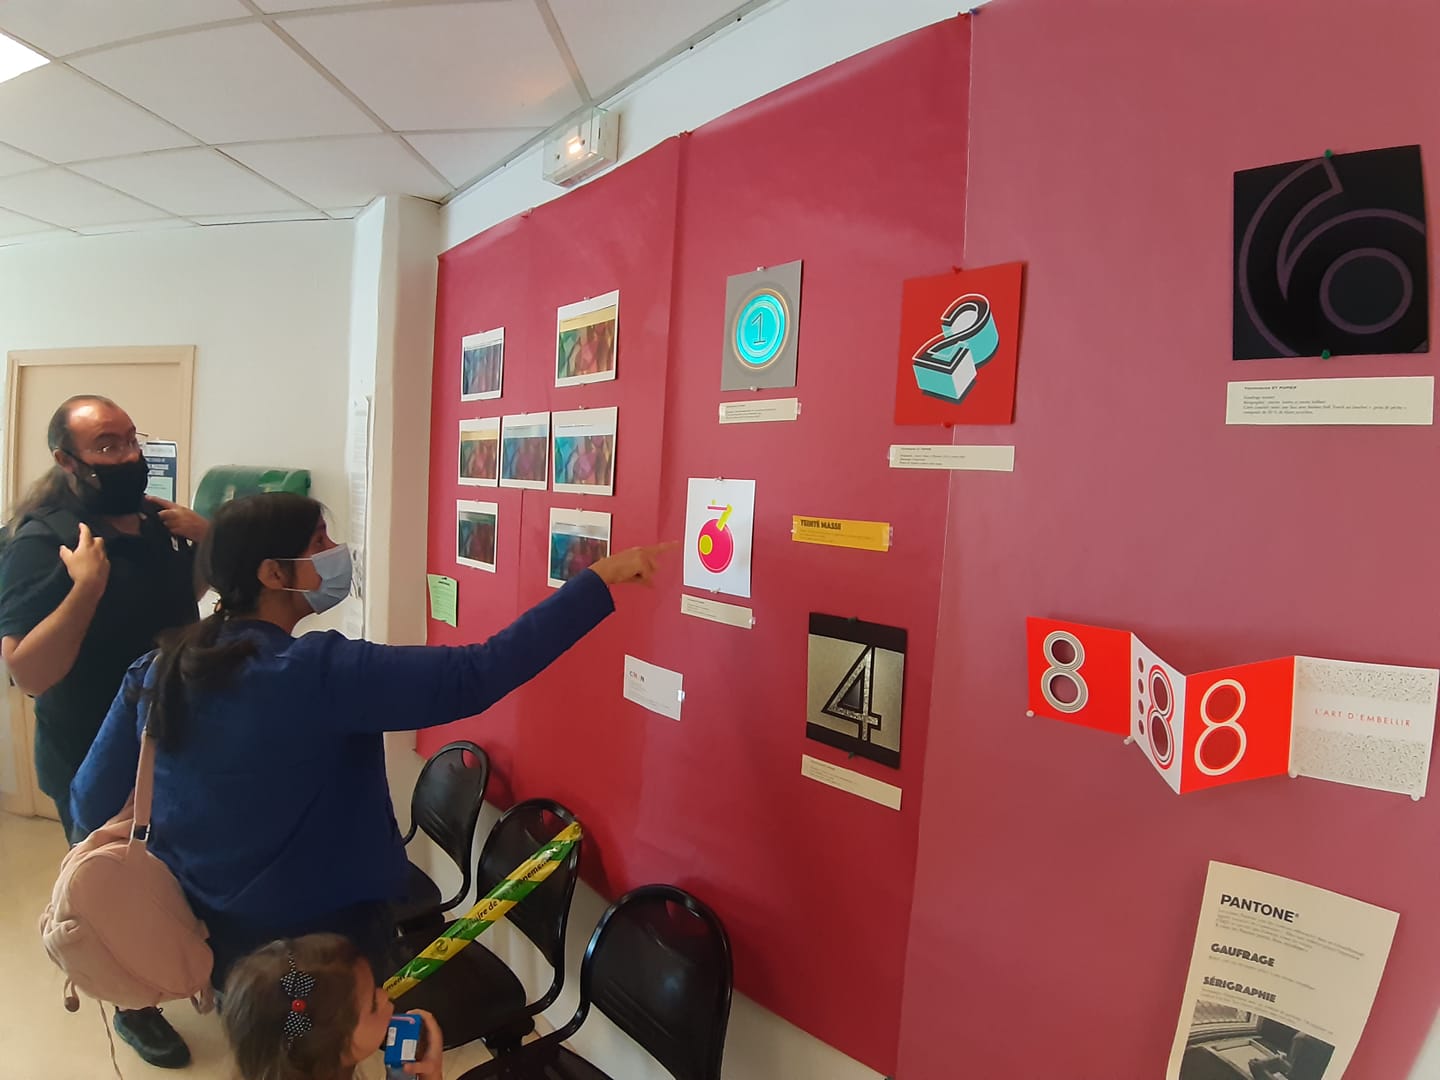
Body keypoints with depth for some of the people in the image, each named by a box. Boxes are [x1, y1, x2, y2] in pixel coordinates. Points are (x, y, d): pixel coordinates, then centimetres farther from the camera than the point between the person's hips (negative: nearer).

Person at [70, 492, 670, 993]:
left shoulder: (156, 672, -8)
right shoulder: (322, 672, -30)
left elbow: (92, 802, 1)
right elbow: (478, 676, -38)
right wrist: (602, 579, -37)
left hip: (198, 931, 6)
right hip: (315, 941, -6)